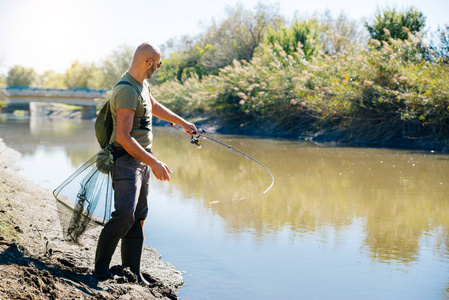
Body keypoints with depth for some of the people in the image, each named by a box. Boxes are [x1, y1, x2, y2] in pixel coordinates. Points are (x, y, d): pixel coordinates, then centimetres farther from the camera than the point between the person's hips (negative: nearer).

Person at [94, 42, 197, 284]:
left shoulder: (142, 84, 11)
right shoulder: (127, 91, -20)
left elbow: (155, 107, 32)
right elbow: (123, 137, -26)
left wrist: (183, 123, 41)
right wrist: (154, 163, -24)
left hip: (143, 159, 10)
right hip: (127, 158, -10)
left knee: (138, 217, 8)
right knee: (125, 214, -19)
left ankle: (132, 271, 13)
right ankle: (101, 266, -3)